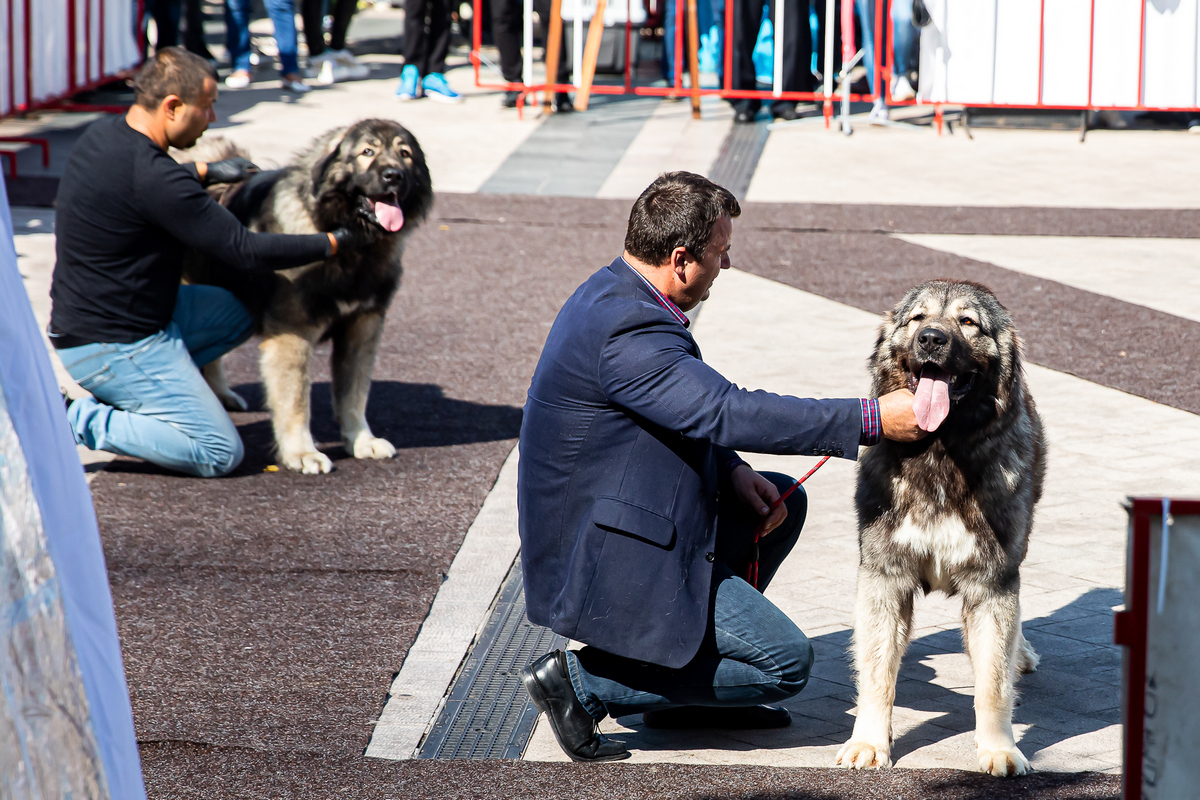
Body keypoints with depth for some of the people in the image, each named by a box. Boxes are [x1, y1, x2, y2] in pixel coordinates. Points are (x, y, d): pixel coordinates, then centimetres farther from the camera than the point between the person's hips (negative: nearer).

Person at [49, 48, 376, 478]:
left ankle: (120, 394, 11)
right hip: (112, 347, -10)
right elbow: (245, 251, -21)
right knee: (220, 454, -7)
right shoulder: (151, 178, -26)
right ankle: (86, 423, -6)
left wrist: (204, 171, 23)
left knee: (237, 312, 21)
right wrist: (337, 242, -11)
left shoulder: (102, 134, 1)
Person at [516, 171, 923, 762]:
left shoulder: (612, 294, 7)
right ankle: (581, 682, -5)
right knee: (787, 663, -6)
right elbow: (731, 412, -31)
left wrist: (732, 472, 1)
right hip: (608, 561, -11)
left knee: (783, 502, 20)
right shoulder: (626, 330, -26)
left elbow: (690, 412, 19)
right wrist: (872, 419, -29)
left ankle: (685, 684, 19)